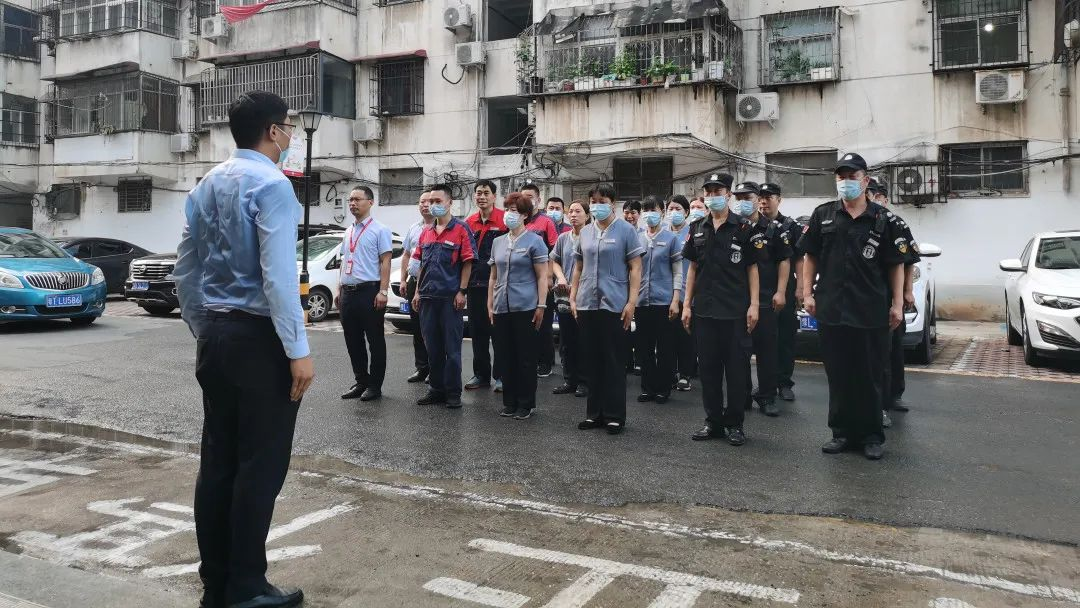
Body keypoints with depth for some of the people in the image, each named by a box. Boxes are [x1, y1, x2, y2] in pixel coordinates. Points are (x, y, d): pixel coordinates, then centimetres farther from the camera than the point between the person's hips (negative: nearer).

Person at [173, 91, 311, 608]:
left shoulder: (206, 185, 14)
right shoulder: (271, 183, -12)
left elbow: (186, 270, 15)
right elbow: (278, 275, -20)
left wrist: (203, 331, 22)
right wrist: (298, 350, -18)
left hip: (214, 334, 8)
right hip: (258, 336, -8)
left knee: (217, 460, 11)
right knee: (260, 464, 0)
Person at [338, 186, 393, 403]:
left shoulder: (380, 230, -4)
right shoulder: (348, 232, 17)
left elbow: (385, 262, -10)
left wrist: (383, 291, -17)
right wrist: (340, 290, 17)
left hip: (369, 291, -7)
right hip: (348, 292, 7)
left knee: (375, 341, 1)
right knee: (353, 341, 11)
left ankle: (375, 385, 8)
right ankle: (361, 381, 22)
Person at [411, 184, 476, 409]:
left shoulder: (460, 229, -3)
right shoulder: (426, 232, 14)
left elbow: (467, 262, -7)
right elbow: (421, 264, 18)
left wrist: (462, 292, -12)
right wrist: (418, 291, 12)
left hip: (450, 297, -6)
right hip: (428, 297, 6)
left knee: (452, 348, 0)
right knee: (432, 346, 11)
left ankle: (453, 392, 8)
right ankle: (436, 389, 21)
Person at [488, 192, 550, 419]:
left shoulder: (534, 241, -2)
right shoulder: (498, 242, 13)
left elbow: (542, 277, -5)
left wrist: (541, 306, -11)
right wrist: (490, 305, 12)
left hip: (525, 307, -5)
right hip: (501, 308, 5)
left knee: (526, 358, 1)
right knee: (505, 357, 8)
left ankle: (526, 404, 10)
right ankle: (510, 402, 19)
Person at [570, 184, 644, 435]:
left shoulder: (625, 230, -1)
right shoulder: (585, 232, 12)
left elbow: (635, 268, -4)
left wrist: (632, 302, -11)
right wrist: (572, 298, 10)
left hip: (614, 305, -4)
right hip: (587, 304, 4)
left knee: (614, 361, 1)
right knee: (593, 360, 9)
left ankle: (615, 415, 10)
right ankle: (595, 413, 19)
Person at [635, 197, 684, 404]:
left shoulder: (671, 238, 1)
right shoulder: (637, 239, 9)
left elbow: (678, 272, 0)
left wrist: (675, 300, -8)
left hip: (664, 301, -3)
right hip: (641, 301, 3)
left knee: (665, 348, 2)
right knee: (643, 347, 6)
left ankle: (663, 388, 13)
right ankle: (648, 387, 17)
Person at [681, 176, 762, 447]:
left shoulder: (744, 228, -1)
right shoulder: (697, 229, 9)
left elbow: (752, 268, -1)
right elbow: (693, 268, 12)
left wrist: (754, 304, -9)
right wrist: (687, 304, 7)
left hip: (735, 310, -3)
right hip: (704, 309, 4)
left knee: (736, 368, 2)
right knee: (708, 366, 8)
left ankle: (734, 423, 13)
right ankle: (713, 421, 18)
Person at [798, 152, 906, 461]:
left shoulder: (883, 219, 2)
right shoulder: (823, 215, 6)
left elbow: (896, 264, 4)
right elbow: (810, 256, 10)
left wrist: (897, 303, -2)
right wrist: (807, 293, 2)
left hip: (872, 312, -1)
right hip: (831, 309, 2)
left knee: (870, 376, 6)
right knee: (838, 375, 9)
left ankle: (871, 436, 17)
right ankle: (842, 432, 20)